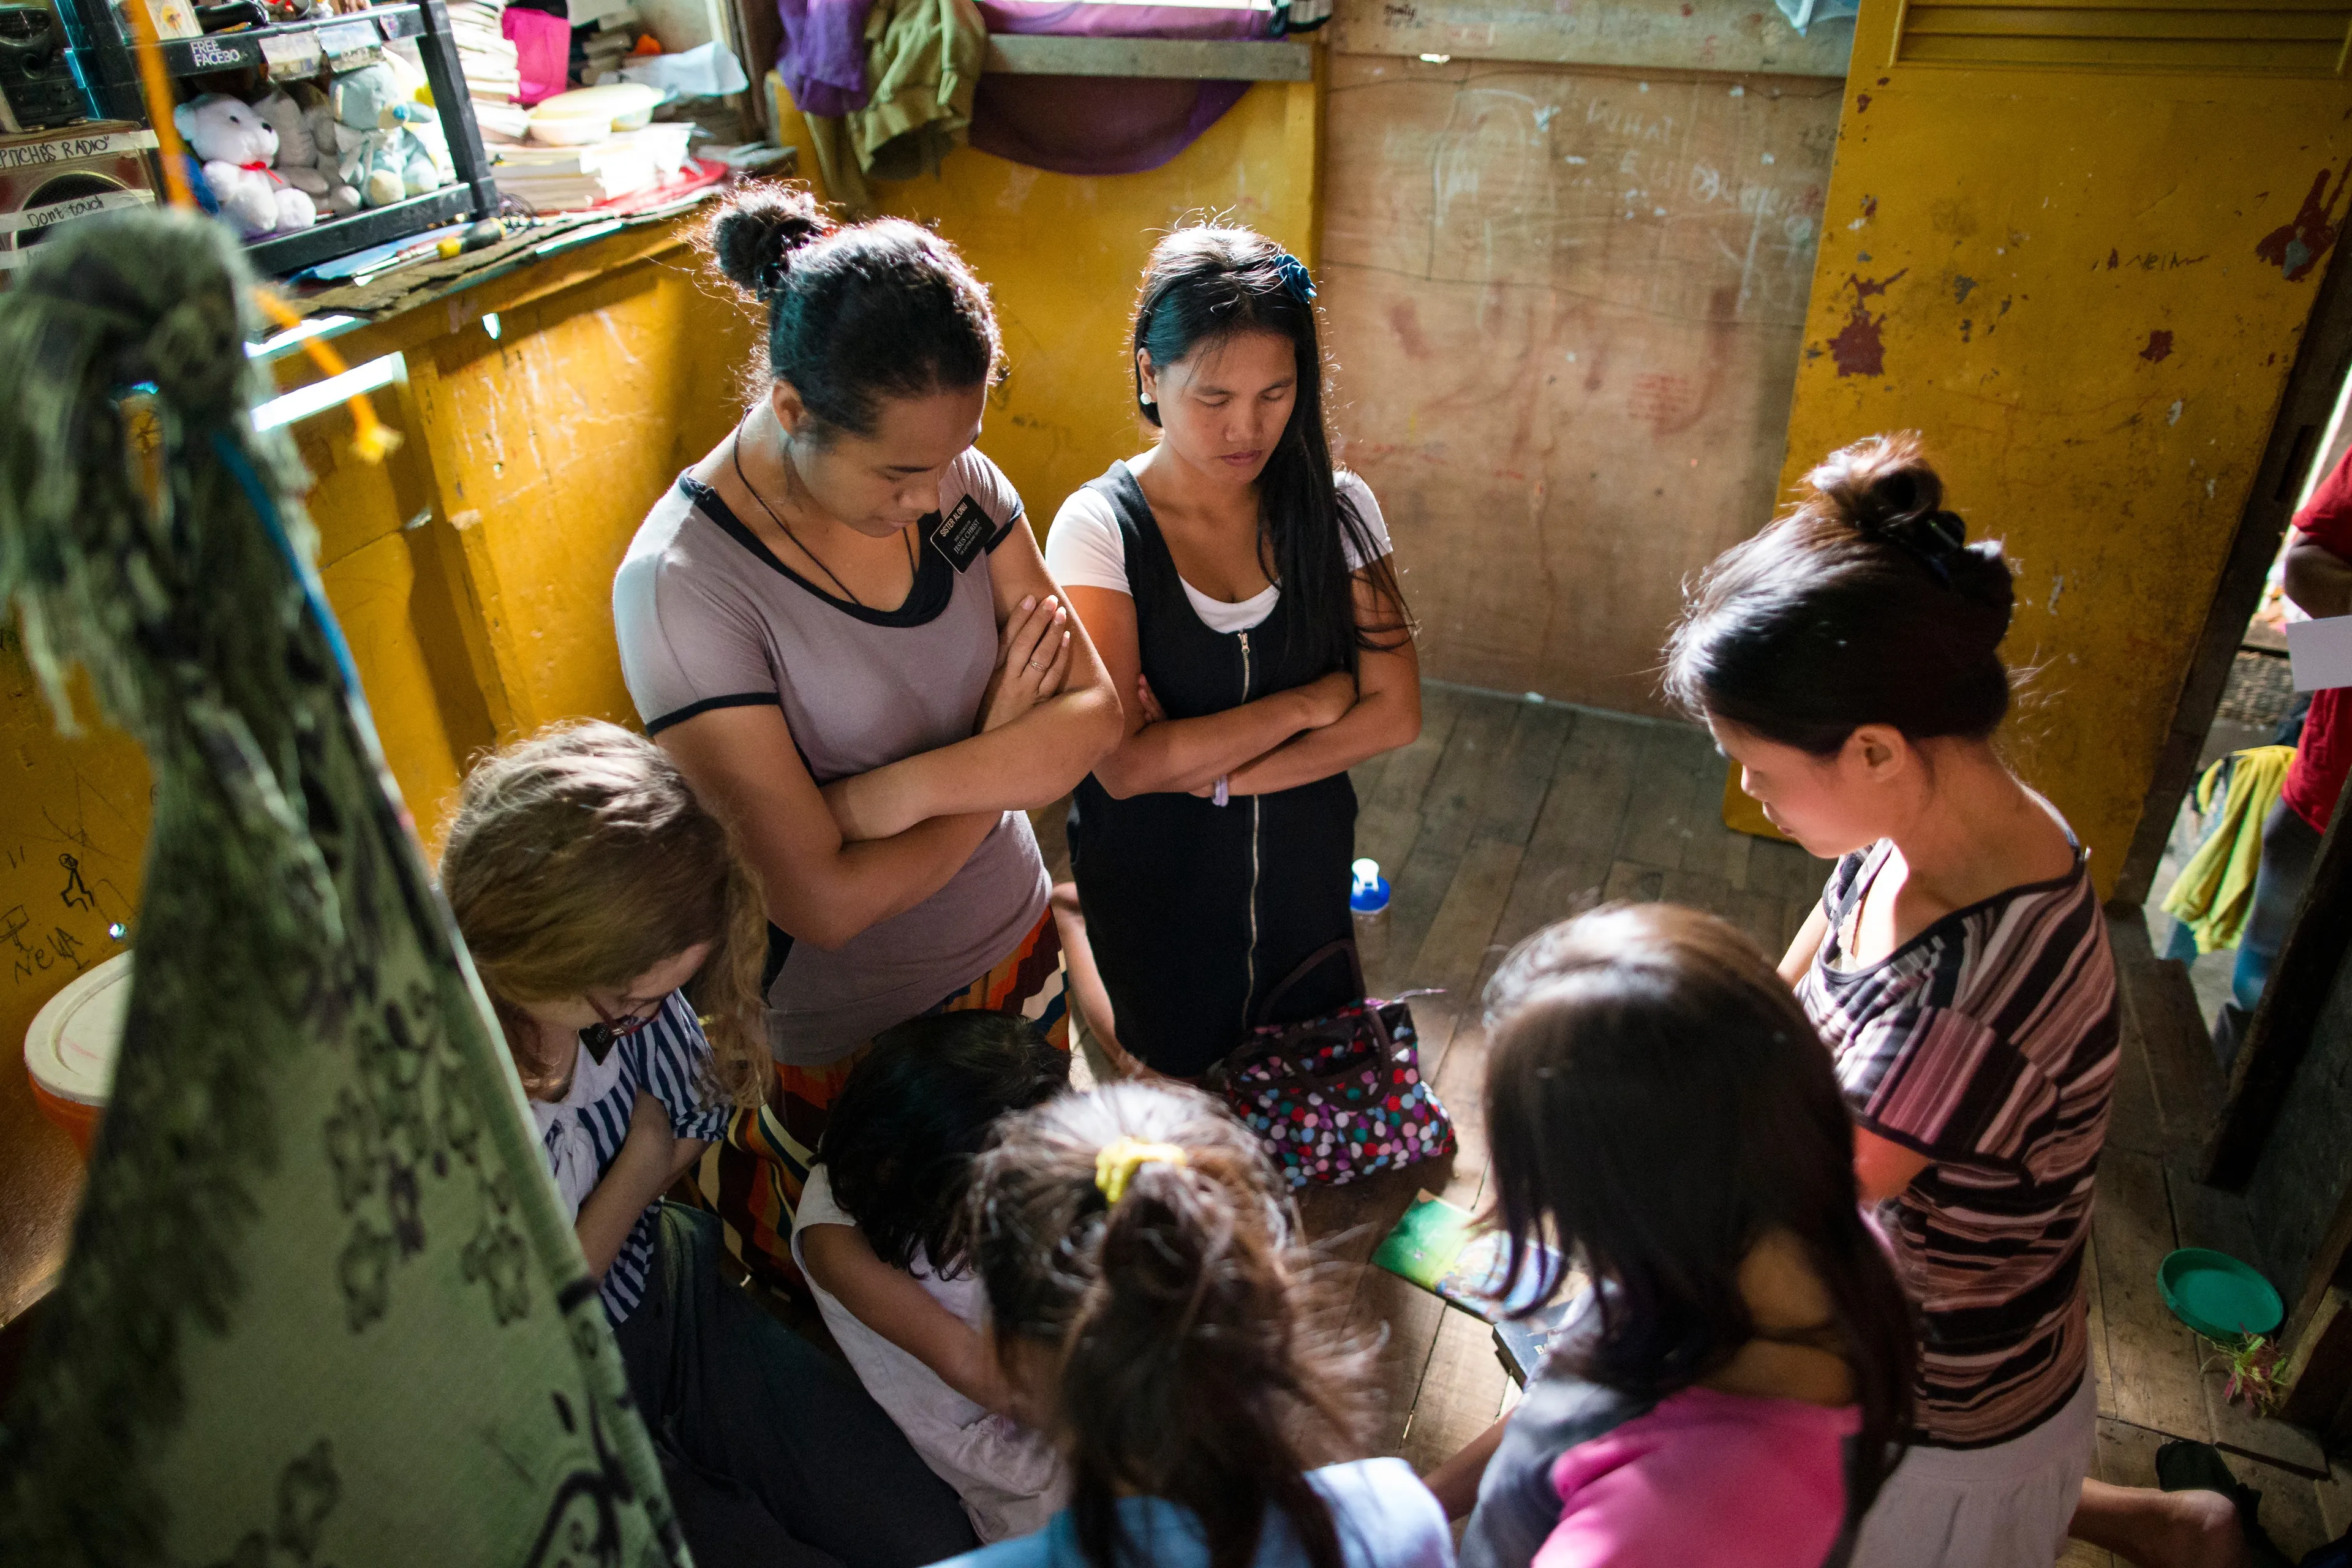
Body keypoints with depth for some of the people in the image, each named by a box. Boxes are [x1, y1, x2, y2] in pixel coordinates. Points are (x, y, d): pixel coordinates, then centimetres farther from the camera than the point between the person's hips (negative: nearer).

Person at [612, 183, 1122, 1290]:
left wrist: (900, 789, -27)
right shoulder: (684, 586, -27)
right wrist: (1004, 753, -16)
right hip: (850, 1031, -5)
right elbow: (824, 900, -28)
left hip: (1016, 950, 5)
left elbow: (1095, 712, -12)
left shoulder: (954, 480, -10)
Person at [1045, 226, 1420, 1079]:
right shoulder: (1099, 528, -19)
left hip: (1305, 881, 3)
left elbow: (1395, 713, -12)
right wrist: (1315, 699, -19)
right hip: (1154, 893, -2)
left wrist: (1213, 770, -21)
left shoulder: (1336, 509, -8)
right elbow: (1124, 764, -25)